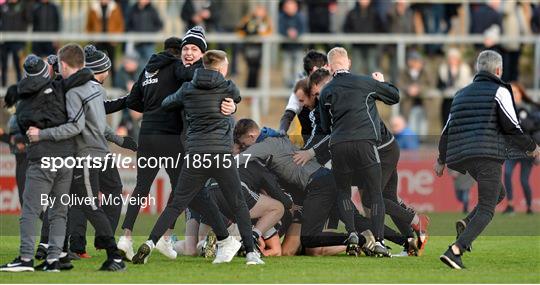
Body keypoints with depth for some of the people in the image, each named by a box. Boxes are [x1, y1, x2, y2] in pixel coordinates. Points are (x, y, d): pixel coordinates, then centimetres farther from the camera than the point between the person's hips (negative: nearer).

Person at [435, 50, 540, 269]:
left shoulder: (462, 94, 20)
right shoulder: (499, 91, 0)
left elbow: (448, 129, 21)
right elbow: (511, 126, -7)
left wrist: (441, 160, 32)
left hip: (463, 156, 7)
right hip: (488, 155, -7)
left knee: (499, 193, 26)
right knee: (486, 210, -7)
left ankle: (466, 224, 2)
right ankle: (455, 251, -26)